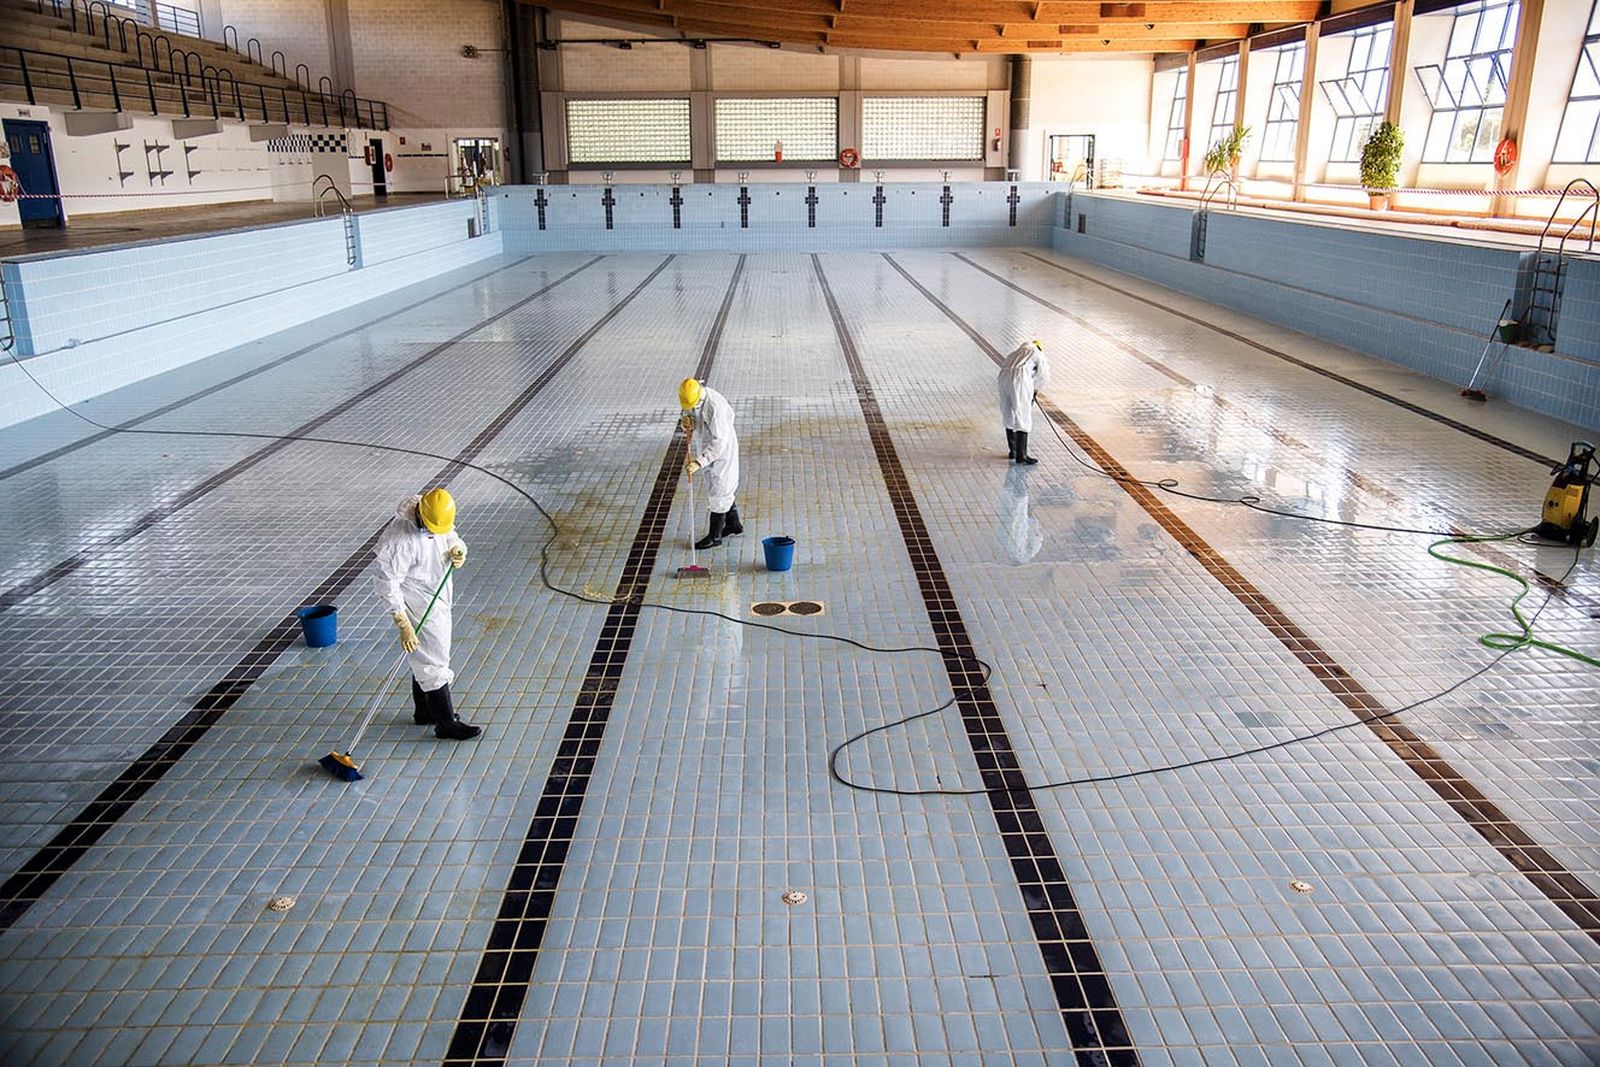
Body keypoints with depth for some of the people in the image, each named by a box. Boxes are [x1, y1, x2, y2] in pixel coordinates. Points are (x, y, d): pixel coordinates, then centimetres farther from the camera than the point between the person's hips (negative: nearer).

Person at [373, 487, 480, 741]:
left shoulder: (441, 519, -7)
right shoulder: (401, 539, -30)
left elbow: (454, 539, 13)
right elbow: (387, 583, -28)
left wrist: (459, 551, -13)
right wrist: (403, 626, -29)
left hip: (438, 598, 8)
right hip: (416, 603, -8)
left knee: (425, 658, 21)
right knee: (434, 662, -1)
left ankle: (424, 711, 37)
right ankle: (446, 724, 9)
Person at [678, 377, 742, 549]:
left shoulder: (714, 405, -31)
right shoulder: (689, 399, -6)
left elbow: (719, 441, -32)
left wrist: (699, 462, -36)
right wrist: (688, 425, -16)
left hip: (722, 452, -8)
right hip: (707, 451, 8)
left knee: (718, 492, 2)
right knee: (723, 490, 20)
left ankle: (714, 536, 14)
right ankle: (734, 524, 38)